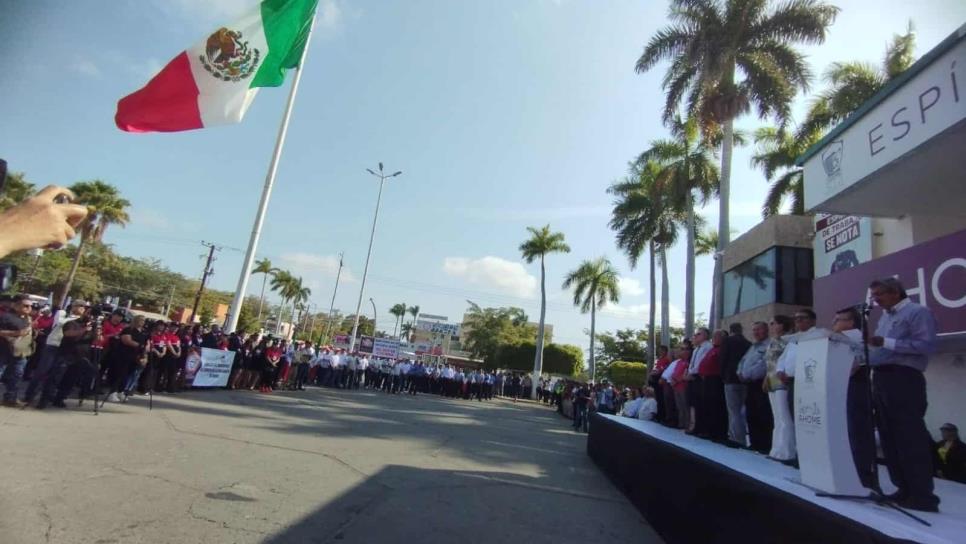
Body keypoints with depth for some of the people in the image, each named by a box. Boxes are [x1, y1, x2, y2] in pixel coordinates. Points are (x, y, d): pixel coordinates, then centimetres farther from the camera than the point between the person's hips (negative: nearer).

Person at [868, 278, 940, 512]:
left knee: (911, 438, -5)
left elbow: (927, 345, -17)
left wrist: (886, 343, -22)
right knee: (889, 438, 11)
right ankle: (904, 490, 19)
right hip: (881, 379, 9)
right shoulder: (884, 317, 20)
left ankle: (923, 495, 2)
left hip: (904, 379, -9)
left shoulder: (918, 312, -5)